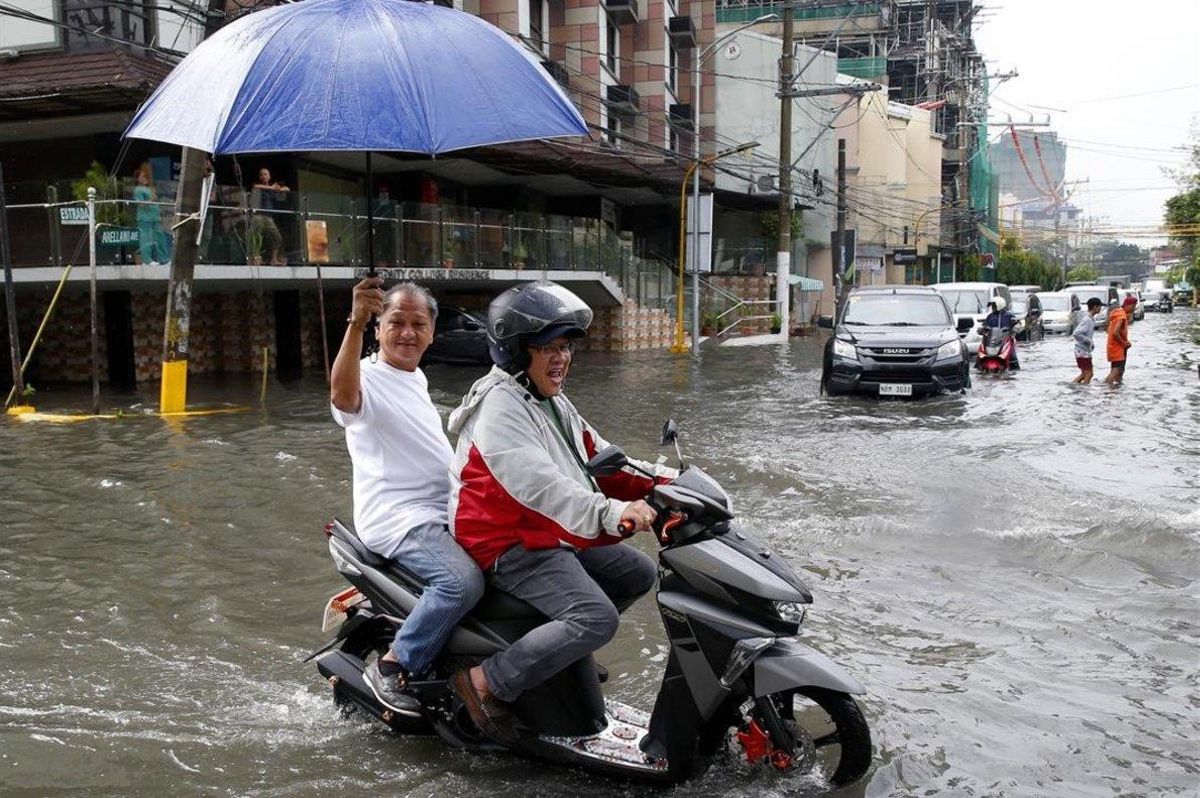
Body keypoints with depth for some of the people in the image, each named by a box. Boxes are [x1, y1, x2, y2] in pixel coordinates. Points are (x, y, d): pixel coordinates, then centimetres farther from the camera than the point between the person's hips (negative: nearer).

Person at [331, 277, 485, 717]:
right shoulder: (368, 377, -11)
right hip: (397, 517, -9)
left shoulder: (417, 379, 18)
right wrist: (356, 323, -50)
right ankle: (391, 669, -12)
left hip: (443, 509, 9)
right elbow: (342, 394, -38)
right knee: (463, 581, -30)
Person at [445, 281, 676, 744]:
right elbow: (536, 484, -33)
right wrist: (611, 513, -45)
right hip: (510, 544, -10)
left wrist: (662, 481, -2)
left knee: (638, 573, 14)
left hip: (554, 535, 10)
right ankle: (486, 682, -16)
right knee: (598, 618, -25)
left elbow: (597, 458, 13)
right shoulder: (500, 406, -19)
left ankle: (560, 643, 21)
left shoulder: (552, 403, 14)